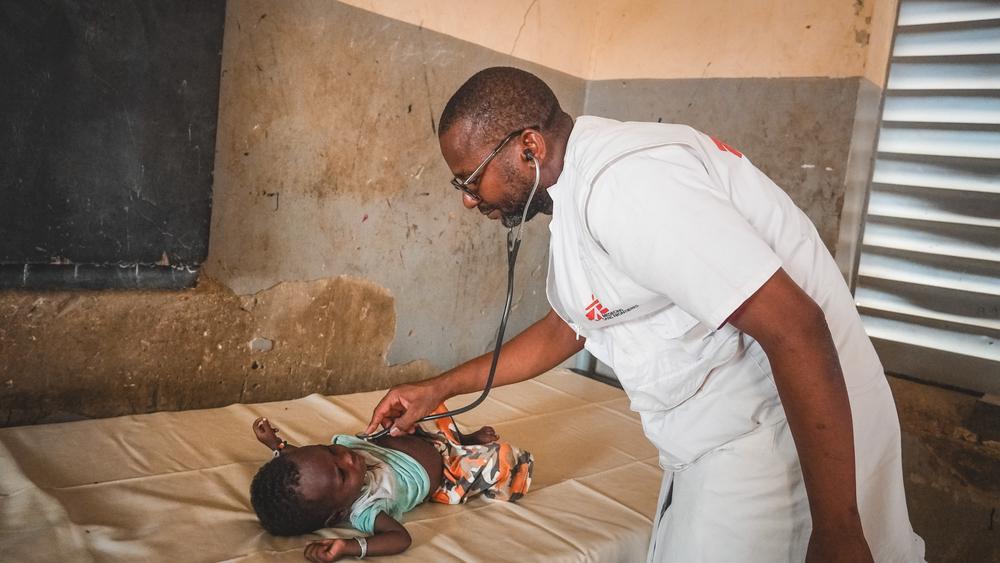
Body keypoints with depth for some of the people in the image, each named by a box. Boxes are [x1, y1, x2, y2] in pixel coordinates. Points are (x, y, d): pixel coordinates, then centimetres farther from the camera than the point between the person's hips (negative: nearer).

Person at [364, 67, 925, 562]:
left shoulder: (624, 181, -25)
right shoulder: (576, 193, 8)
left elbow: (795, 328, -28)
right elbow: (564, 329, 20)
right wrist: (439, 388, 19)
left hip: (804, 438, -9)